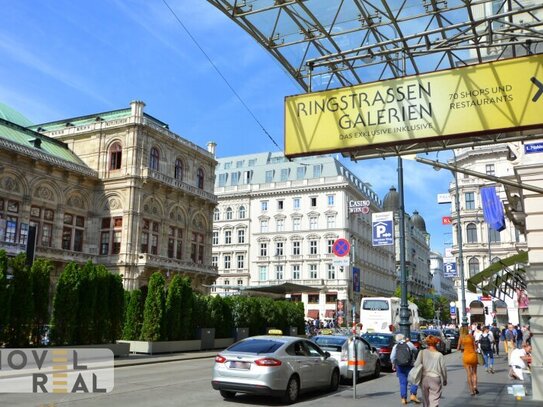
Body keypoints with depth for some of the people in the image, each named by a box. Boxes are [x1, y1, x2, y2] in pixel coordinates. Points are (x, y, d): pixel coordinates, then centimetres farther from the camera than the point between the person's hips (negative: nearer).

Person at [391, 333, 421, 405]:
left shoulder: (395, 346, 1)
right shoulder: (409, 344, -4)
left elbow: (392, 357, -4)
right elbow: (415, 351, 13)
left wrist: (393, 364, 12)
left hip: (400, 367, 3)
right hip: (409, 366, -2)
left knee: (403, 383, 8)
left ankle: (403, 398, 6)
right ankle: (413, 395, -6)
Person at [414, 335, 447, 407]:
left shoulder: (422, 352, -4)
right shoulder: (439, 355, -6)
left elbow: (416, 364, -9)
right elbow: (443, 369, -1)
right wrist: (444, 380, 13)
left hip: (424, 378, 2)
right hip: (435, 379, -2)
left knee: (425, 399, 18)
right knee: (434, 401, -1)